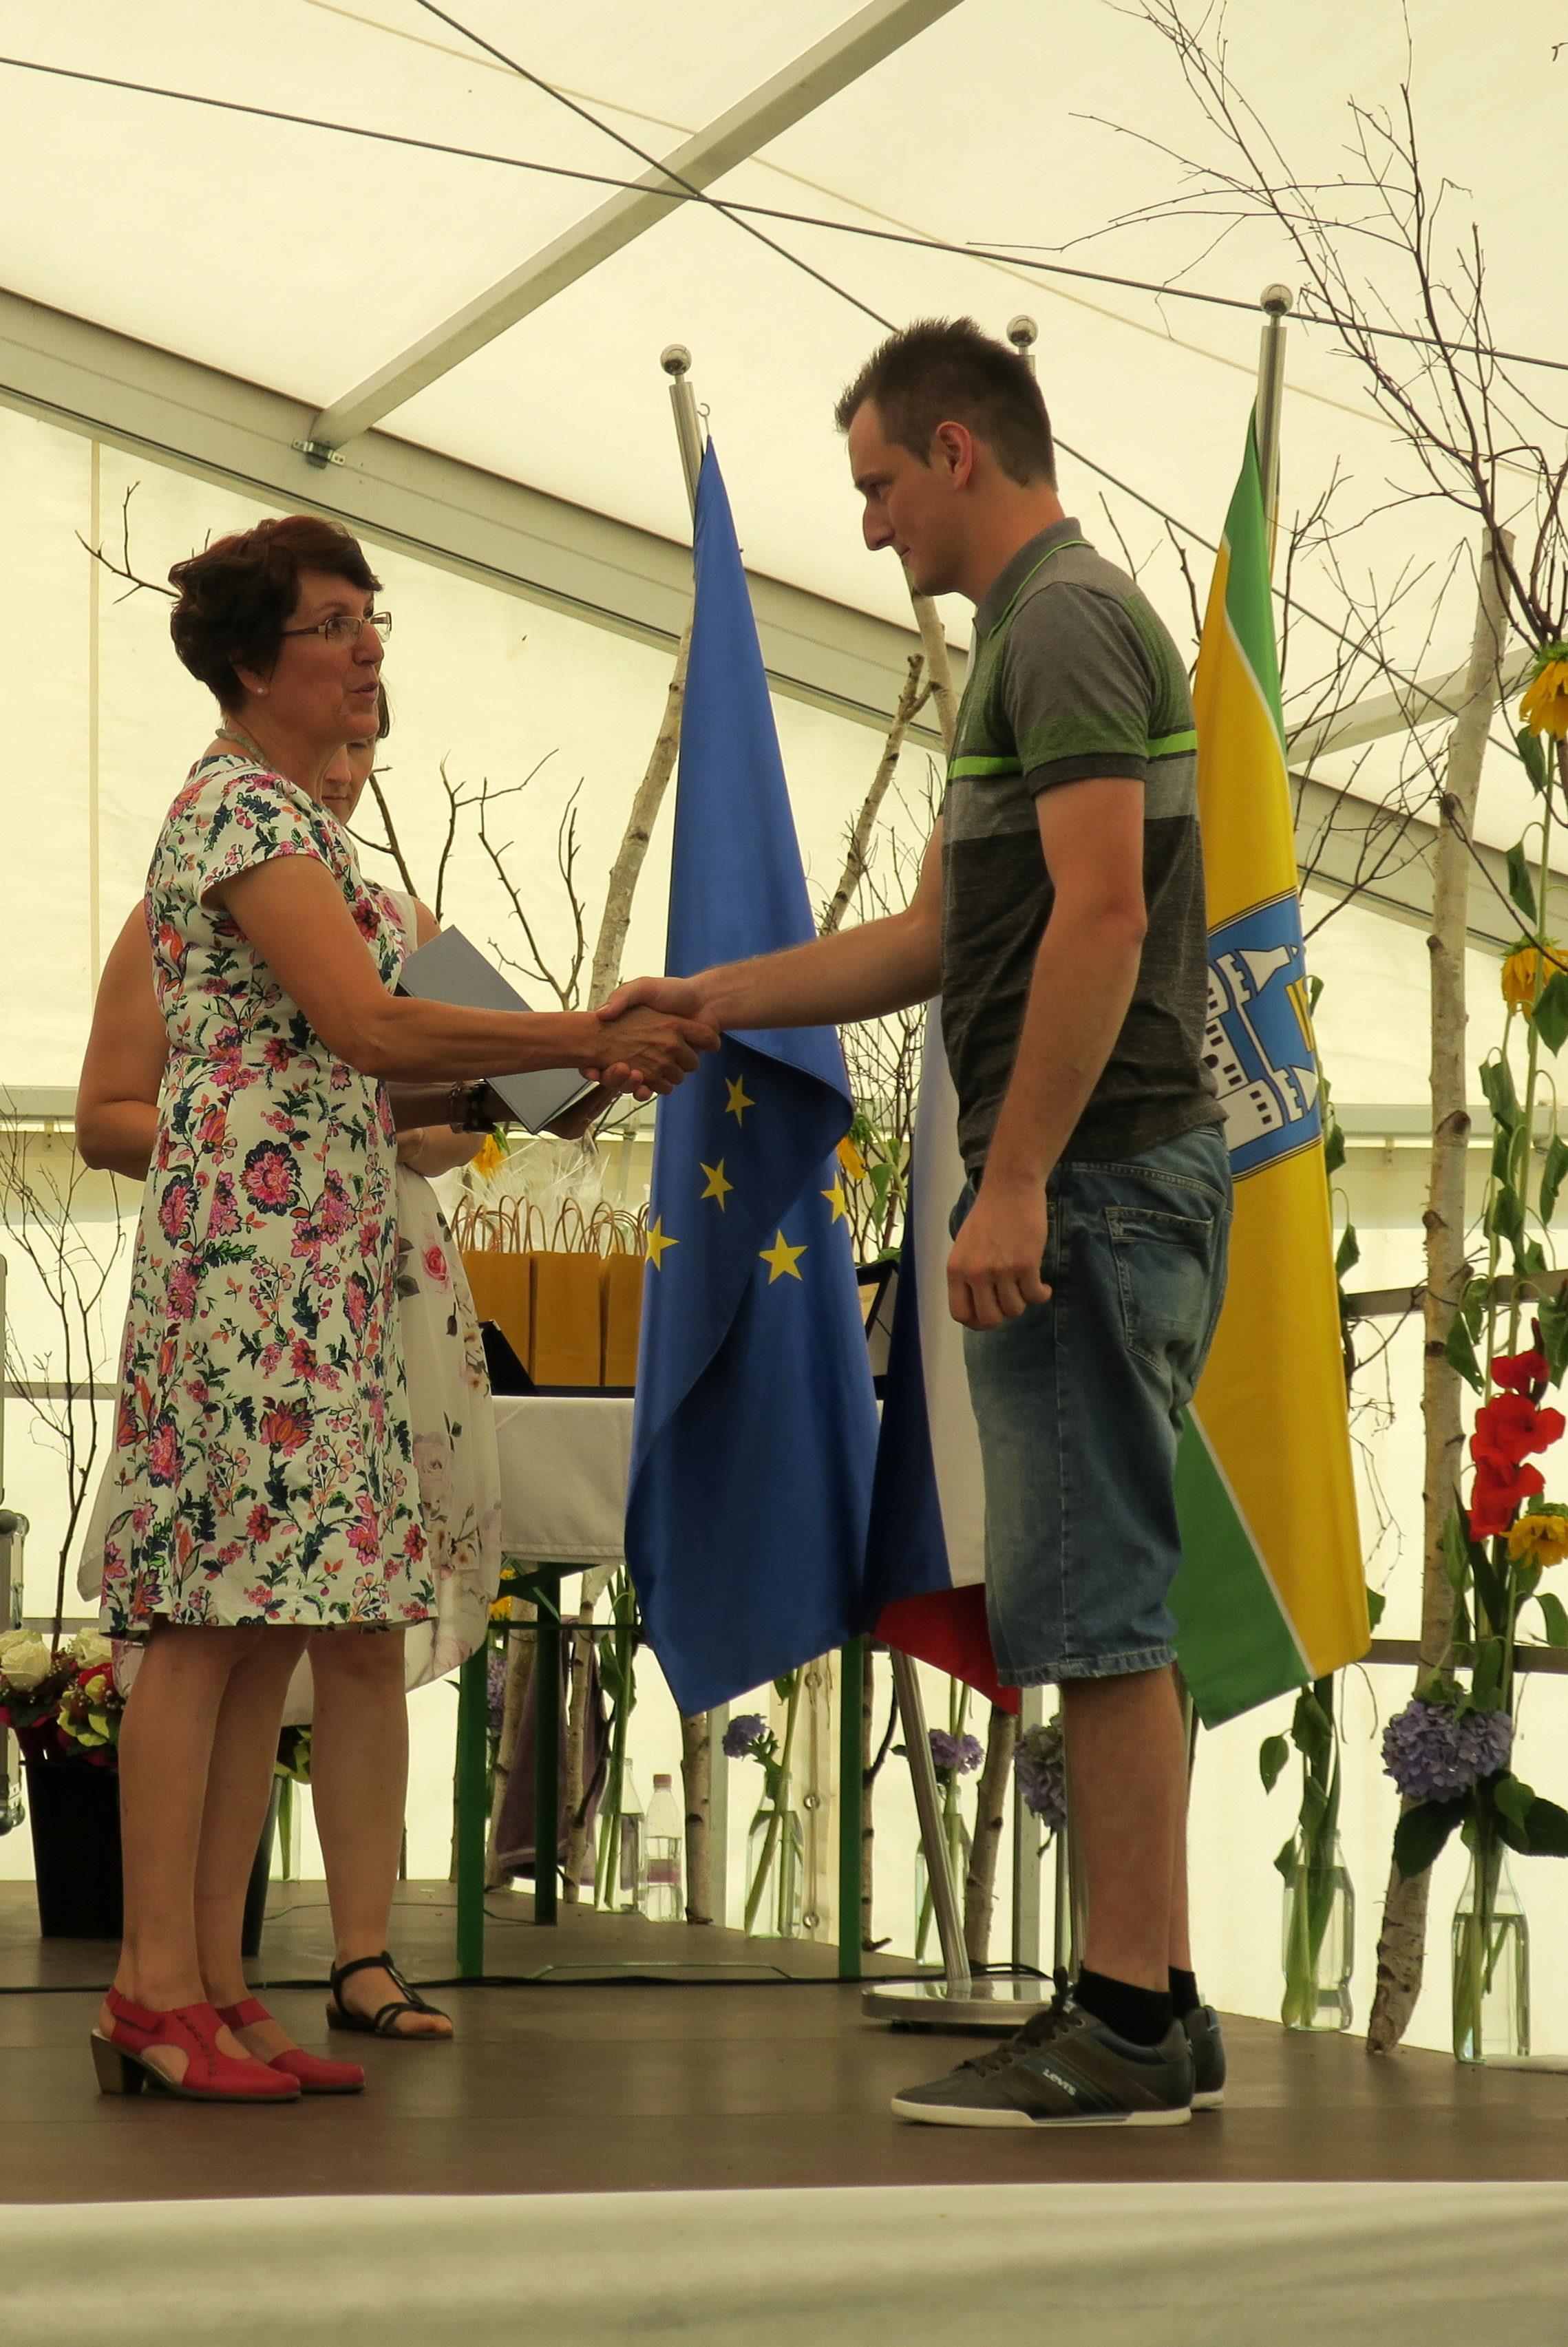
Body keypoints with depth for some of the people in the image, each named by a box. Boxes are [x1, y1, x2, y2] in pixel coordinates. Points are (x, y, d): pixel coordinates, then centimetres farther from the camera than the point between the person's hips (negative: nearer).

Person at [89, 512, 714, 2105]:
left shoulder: (290, 814, 23)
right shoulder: (241, 807, -8)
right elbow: (363, 1025, -18)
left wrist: (551, 1062, 10)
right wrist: (590, 1041, -14)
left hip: (318, 1251, 10)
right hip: (252, 1236, -10)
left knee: (268, 1623, 6)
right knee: (221, 1611, -11)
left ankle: (210, 1984, 6)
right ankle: (156, 1990, -10)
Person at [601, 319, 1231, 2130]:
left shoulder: (1064, 624, -11)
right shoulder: (1043, 631, 22)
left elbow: (1101, 911, -22)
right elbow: (942, 936, 26)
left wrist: (1013, 1179, -24)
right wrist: (714, 999, 25)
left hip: (1089, 1177, -11)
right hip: (1090, 1180, 11)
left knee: (1087, 1604, -8)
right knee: (1101, 1604, 11)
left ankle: (1123, 2028, -5)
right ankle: (1149, 2000, 15)